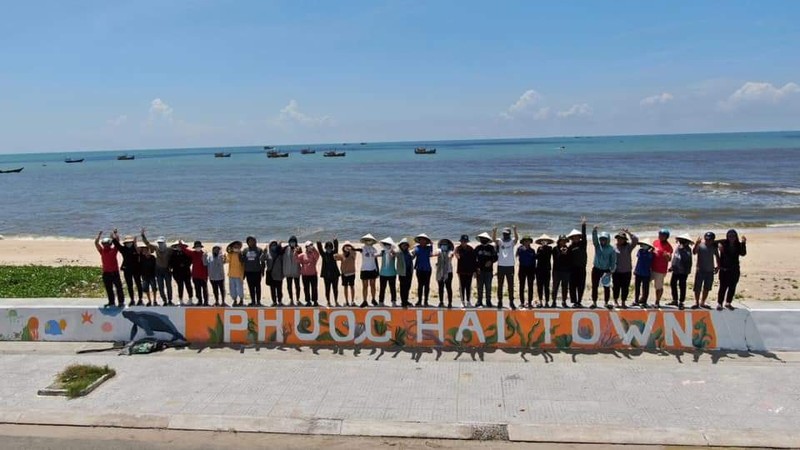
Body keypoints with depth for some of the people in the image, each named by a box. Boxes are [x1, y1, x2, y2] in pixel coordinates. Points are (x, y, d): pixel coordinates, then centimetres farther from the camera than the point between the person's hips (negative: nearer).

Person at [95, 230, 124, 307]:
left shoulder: (113, 250, 2)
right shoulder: (102, 251, 9)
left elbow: (117, 240, -5)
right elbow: (96, 243, 6)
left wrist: (114, 234, -7)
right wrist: (99, 235, 0)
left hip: (114, 272, -3)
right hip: (106, 272, 3)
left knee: (118, 287, 0)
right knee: (108, 289, 9)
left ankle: (121, 302, 5)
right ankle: (111, 302, 17)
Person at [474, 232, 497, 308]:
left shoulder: (491, 248, 3)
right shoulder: (477, 248, 6)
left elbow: (495, 257, 4)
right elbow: (474, 259, 5)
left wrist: (491, 261, -16)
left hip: (488, 270, -1)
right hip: (480, 270, 1)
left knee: (488, 287, 3)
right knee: (480, 287, 5)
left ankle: (488, 302, 11)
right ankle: (479, 302, 10)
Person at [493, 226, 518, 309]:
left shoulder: (512, 242, 4)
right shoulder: (500, 241, 5)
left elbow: (516, 238, -18)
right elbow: (494, 239, -16)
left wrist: (515, 230, -38)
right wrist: (494, 232, -38)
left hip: (510, 266, -1)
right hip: (501, 266, 1)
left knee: (511, 285, 3)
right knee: (500, 285, 4)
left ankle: (511, 302, 7)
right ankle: (499, 302, 9)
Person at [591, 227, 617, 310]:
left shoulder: (611, 249, -4)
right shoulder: (597, 245, 2)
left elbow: (613, 261, -4)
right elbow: (594, 238, -16)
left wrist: (611, 271, -11)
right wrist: (594, 231, -34)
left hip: (606, 270, -2)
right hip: (596, 269, 2)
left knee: (606, 287, 3)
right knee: (594, 286, 3)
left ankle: (606, 302, 14)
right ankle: (594, 302, 10)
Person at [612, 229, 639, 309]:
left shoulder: (628, 246, 2)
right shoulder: (614, 247, -1)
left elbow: (635, 240, -11)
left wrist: (628, 233, -15)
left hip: (627, 271, 1)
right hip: (616, 271, -1)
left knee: (625, 287, 6)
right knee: (616, 287, 7)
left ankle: (623, 302, 18)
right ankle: (616, 301, 24)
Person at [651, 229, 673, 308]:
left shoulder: (668, 246, -11)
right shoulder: (655, 242, 6)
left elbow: (669, 259, -13)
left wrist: (667, 256, -32)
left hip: (660, 270, -6)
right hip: (652, 267, 6)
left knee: (659, 287, 3)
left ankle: (657, 302, 17)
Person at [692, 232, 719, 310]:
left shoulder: (714, 246, 4)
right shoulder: (700, 244, -9)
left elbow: (717, 256, 16)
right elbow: (694, 252, -24)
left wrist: (717, 266, 10)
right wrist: (696, 244, -39)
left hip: (710, 270, 4)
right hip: (700, 269, -4)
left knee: (707, 288, 10)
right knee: (697, 288, -1)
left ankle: (702, 303, 22)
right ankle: (696, 303, 9)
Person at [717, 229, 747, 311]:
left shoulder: (738, 245, -1)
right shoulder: (723, 243, -7)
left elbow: (743, 253, -15)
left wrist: (743, 243, -24)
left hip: (735, 270, 3)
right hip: (724, 269, -3)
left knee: (732, 287, 10)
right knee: (723, 287, -3)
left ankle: (728, 303, 23)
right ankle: (719, 303, 4)